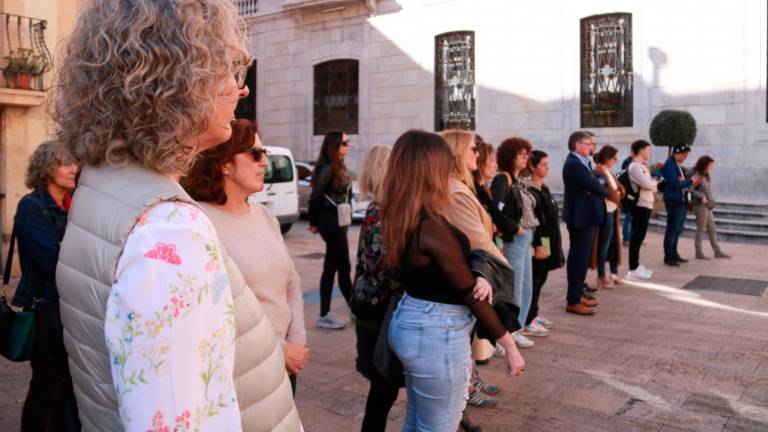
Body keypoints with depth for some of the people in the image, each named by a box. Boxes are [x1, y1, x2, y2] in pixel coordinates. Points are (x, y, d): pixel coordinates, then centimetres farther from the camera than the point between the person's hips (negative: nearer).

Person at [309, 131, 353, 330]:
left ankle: (324, 316, 17)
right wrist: (314, 223, -6)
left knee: (331, 268, 10)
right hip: (330, 221, -9)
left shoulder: (339, 167, 13)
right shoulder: (327, 168, -14)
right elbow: (315, 197, -17)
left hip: (338, 221, 9)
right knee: (344, 268, 0)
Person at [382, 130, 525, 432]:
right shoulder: (431, 225, -24)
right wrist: (510, 345, -9)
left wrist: (478, 278, -12)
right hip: (437, 334, -8)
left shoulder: (401, 217, 2)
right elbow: (469, 293, -18)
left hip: (410, 323, 8)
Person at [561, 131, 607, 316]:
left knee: (581, 257, 17)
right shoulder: (573, 164, -19)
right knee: (579, 257, -6)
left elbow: (594, 182, 10)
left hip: (587, 215, 11)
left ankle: (577, 294, 29)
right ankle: (573, 302, 0)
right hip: (581, 216, -11)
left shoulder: (582, 162, 14)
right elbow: (593, 185, -22)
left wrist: (600, 185, -13)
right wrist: (607, 190, -1)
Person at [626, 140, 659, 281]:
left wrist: (653, 184, -6)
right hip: (640, 205, -9)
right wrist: (655, 181, -1)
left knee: (640, 236, 13)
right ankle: (633, 269, -1)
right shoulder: (634, 166, -12)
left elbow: (652, 187, 17)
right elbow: (646, 184, -21)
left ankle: (637, 265, 22)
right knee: (637, 236, -5)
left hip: (646, 205, 9)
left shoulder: (643, 166, 17)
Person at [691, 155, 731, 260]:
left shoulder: (707, 176, 13)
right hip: (700, 206, -8)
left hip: (708, 207, 8)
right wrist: (701, 196, -21)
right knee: (701, 229, -1)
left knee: (712, 229, 11)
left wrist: (711, 202, 10)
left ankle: (717, 252, 16)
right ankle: (699, 253, 8)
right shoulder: (696, 176, -13)